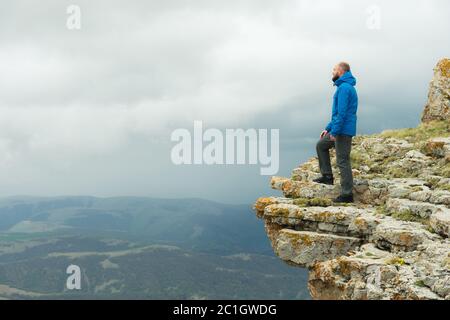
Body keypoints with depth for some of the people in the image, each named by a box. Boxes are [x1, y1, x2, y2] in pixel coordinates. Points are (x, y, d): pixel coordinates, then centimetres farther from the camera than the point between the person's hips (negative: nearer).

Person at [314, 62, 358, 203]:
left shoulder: (344, 88, -16)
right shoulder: (346, 87, 18)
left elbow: (342, 112, -23)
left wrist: (334, 131, -21)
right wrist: (328, 129, 24)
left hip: (343, 131, -10)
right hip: (339, 130, 10)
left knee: (343, 161, -6)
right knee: (321, 145, 21)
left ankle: (347, 194, 0)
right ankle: (327, 176, 21)